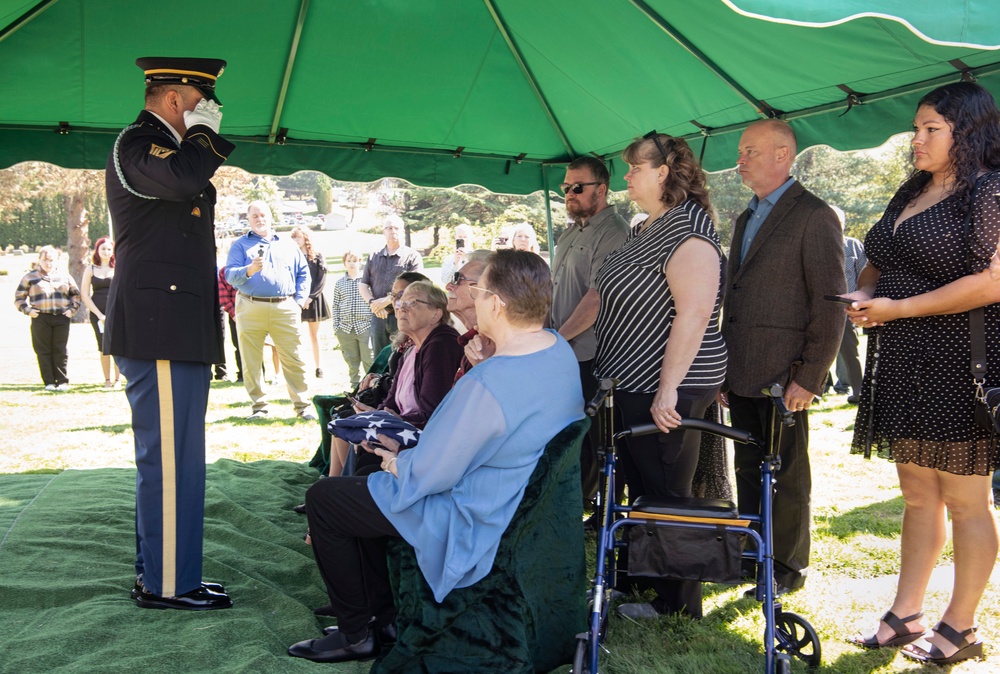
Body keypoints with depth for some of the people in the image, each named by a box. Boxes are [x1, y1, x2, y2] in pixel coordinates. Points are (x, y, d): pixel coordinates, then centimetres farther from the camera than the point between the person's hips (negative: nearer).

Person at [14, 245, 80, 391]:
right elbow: (19, 296, 10)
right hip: (41, 318, -1)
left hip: (61, 318, 1)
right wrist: (27, 309, -2)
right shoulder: (30, 277, 6)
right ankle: (49, 382, 5)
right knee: (44, 351, 1)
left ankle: (63, 381, 7)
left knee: (60, 351, 3)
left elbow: (75, 294, 21)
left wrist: (72, 308, 7)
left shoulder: (65, 277, 11)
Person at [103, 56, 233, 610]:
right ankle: (166, 584, 2)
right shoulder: (135, 144, -6)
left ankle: (159, 573, 24)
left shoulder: (171, 147, 24)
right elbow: (183, 179, -28)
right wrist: (202, 132, -13)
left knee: (175, 458, 14)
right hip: (157, 329, -11)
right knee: (169, 458, -7)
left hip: (179, 330, 11)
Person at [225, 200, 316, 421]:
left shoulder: (288, 244, 18)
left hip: (285, 309, 1)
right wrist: (249, 270, -21)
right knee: (251, 361, 2)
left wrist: (299, 301, 3)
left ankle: (302, 405, 3)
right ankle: (259, 406, 12)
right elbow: (230, 275, -1)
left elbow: (303, 273, 16)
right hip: (250, 309, 0)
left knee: (293, 359, -2)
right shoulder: (240, 244, 11)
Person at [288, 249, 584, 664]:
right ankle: (384, 615, 32)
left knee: (322, 498, 5)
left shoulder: (486, 384, -34)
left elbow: (429, 474, -24)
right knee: (368, 484, 26)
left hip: (472, 522, -10)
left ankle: (356, 634, 18)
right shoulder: (560, 348, -4)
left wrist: (397, 463, -2)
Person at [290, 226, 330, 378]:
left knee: (314, 334, 8)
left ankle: (318, 367, 13)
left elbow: (322, 280, -1)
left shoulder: (317, 257, 5)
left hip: (313, 299, 1)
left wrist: (310, 297, -11)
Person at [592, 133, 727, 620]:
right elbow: (606, 296, 22)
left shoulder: (687, 232, -17)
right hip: (630, 384, 10)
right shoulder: (645, 230, 14)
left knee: (666, 496, 1)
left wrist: (667, 389, -29)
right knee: (638, 489, 19)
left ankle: (677, 605, 17)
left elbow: (694, 313, -26)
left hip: (664, 394, -10)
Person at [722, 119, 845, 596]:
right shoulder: (746, 219, 17)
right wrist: (724, 370, 15)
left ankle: (789, 566, 19)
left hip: (782, 375, -7)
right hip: (741, 374, 7)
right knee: (748, 470, 14)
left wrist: (809, 377, -16)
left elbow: (830, 304, -12)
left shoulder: (814, 216, -8)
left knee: (786, 475, 5)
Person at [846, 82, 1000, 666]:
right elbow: (880, 262, 23)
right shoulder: (912, 192, 15)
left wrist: (897, 308, -18)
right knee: (918, 494, 13)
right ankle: (905, 617, 23)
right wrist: (863, 295, 1)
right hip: (905, 364, 8)